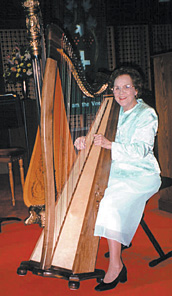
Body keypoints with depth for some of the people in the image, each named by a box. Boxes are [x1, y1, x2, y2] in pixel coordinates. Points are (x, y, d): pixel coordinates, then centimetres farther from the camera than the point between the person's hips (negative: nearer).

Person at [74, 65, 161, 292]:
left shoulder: (147, 114, -10)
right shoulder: (116, 112, 11)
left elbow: (141, 150, -21)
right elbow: (101, 138, 14)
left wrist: (110, 145, -34)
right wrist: (84, 141, -9)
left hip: (142, 176, -7)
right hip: (118, 172, 7)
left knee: (112, 202, -29)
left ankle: (115, 265, -20)